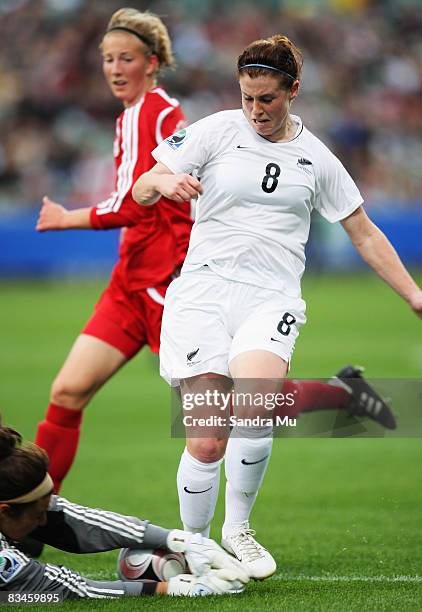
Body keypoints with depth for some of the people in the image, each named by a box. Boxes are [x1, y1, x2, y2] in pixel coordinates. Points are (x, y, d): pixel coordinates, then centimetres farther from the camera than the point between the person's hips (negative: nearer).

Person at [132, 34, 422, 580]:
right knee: (206, 442, -11)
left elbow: (364, 234, 18)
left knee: (254, 407, -27)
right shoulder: (217, 130, 5)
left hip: (272, 298, 1)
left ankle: (238, 528, -7)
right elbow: (141, 192, 2)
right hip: (204, 289, -1)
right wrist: (164, 182, -22)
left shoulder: (315, 157, 12)